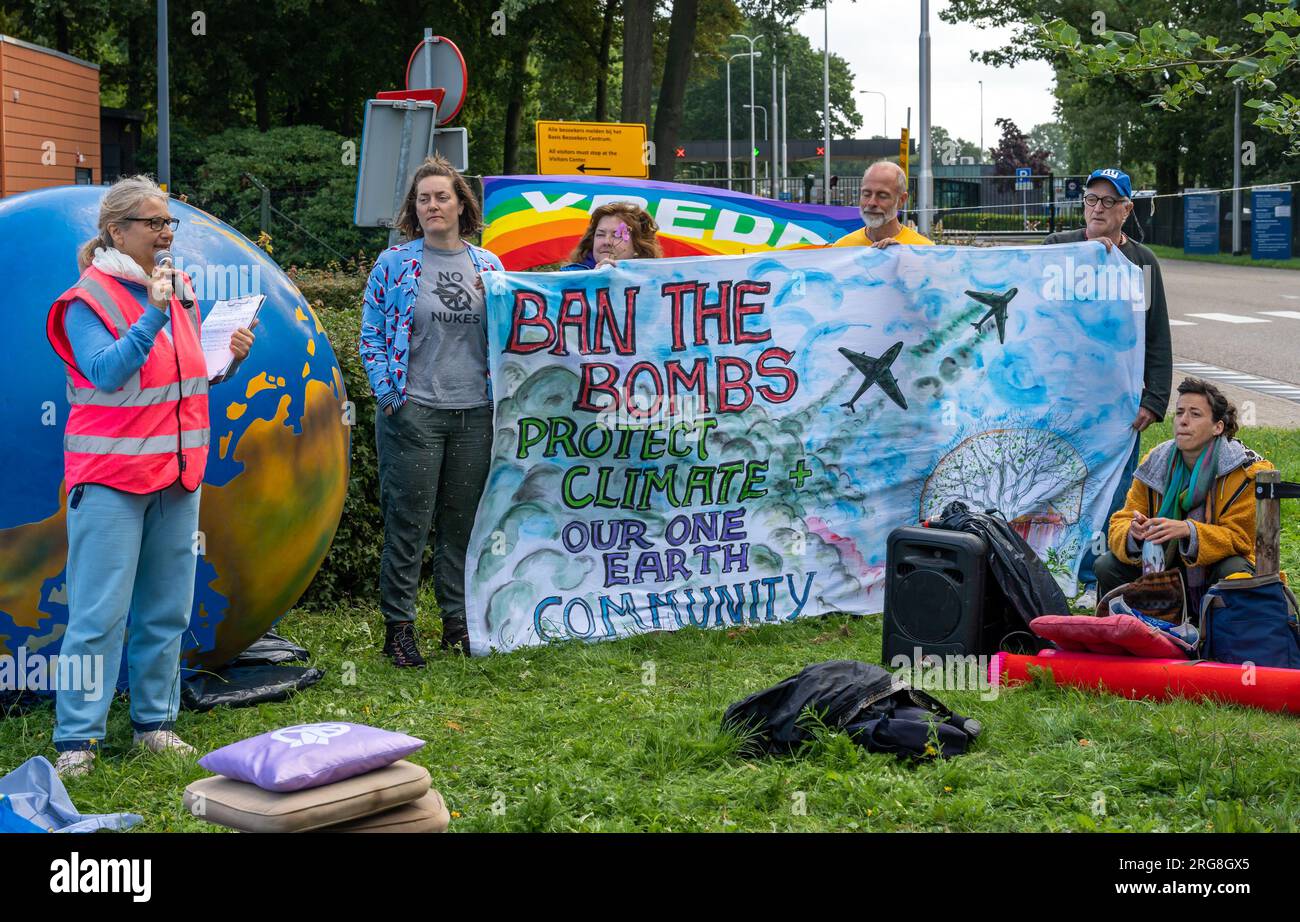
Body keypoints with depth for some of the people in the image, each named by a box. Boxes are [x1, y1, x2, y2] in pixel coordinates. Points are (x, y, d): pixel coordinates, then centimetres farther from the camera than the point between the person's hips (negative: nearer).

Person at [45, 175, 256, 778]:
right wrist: (152, 315, -25)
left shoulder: (179, 290, 13)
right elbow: (107, 373, -20)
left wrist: (229, 359, 3)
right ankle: (76, 739, 0)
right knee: (100, 612, -7)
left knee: (168, 608, 10)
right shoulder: (87, 301, -7)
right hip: (110, 477, -6)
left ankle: (155, 722, 22)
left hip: (177, 475, 7)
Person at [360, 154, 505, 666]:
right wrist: (388, 393, -5)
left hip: (475, 413, 3)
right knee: (407, 522, -1)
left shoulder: (488, 265, 10)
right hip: (413, 412, -3)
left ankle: (458, 620, 21)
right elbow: (371, 334, 3)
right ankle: (398, 625, 8)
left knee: (463, 520, 9)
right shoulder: (393, 264, 2)